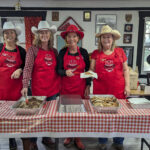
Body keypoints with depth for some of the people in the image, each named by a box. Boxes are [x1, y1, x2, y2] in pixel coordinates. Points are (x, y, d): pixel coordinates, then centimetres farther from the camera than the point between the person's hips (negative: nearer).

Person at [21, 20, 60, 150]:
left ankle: (46, 137, 36)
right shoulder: (33, 50, -4)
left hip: (54, 88, 4)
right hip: (38, 88, -4)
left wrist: (59, 85, 9)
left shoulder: (54, 51, 9)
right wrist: (25, 86, -21)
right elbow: (27, 68, -12)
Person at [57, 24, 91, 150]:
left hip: (80, 87, 0)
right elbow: (59, 70, -3)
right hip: (66, 87, 1)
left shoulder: (83, 52, 1)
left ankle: (78, 139, 23)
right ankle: (68, 136, 29)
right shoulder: (63, 52, 1)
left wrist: (88, 86, 0)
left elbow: (88, 70, 5)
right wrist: (66, 72, -24)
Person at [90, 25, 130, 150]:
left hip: (118, 90, 1)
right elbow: (92, 70, 7)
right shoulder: (96, 53, 6)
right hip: (100, 90, 0)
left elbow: (125, 69, 9)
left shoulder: (120, 51, 7)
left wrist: (127, 85, 2)